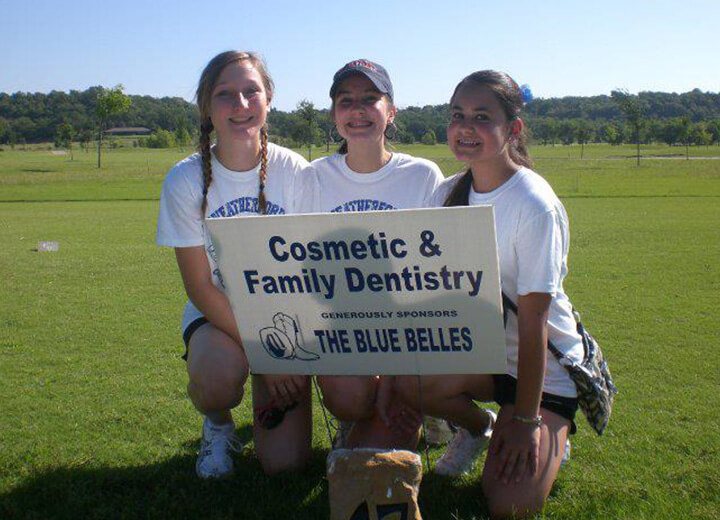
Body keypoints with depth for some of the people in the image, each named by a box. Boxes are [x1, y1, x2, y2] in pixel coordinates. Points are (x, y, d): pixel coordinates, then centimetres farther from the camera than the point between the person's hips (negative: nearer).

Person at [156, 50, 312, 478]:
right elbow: (200, 287, -12)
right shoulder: (185, 181, -13)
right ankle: (218, 426, 3)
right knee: (218, 377, -36)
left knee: (285, 462, -12)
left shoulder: (293, 171, -12)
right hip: (218, 314, 0)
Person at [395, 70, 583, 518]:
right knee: (407, 377, -25)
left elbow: (533, 320, -21)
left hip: (545, 365, -5)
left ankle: (551, 437, 16)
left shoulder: (534, 206, -22)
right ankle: (477, 427, 9)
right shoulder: (449, 194, -2)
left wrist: (525, 421, -19)